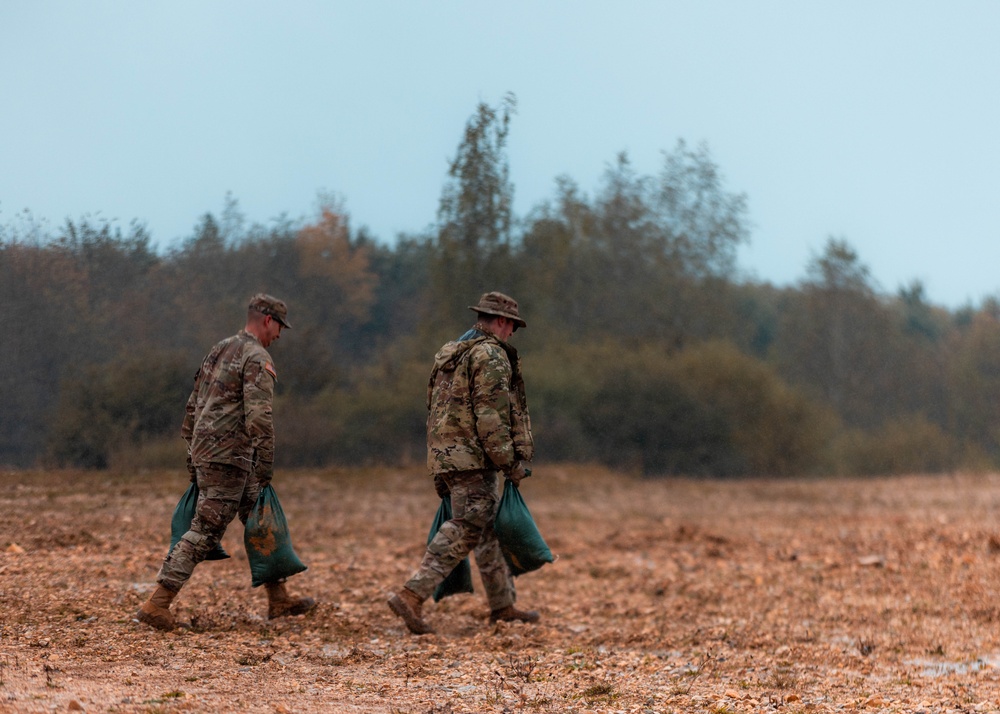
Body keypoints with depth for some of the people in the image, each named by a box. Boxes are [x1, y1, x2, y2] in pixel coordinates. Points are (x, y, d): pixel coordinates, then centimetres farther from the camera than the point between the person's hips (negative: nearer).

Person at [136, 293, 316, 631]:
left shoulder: (219, 351, 17)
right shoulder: (257, 359, -11)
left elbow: (193, 405, 20)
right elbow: (258, 417, -21)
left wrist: (192, 455, 24)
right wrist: (266, 469, -17)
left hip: (204, 453, 10)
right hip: (228, 459, -10)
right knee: (203, 532, -8)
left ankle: (278, 599, 21)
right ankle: (156, 605, -10)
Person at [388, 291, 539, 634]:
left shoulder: (449, 355, 19)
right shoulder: (491, 355, -10)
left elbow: (435, 410, 22)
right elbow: (491, 415, -18)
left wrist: (439, 470, 25)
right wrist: (510, 461, -15)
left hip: (446, 453, 10)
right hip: (472, 456, -10)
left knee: (489, 527, 16)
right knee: (464, 531, -11)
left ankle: (502, 605, 21)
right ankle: (411, 596, -19)